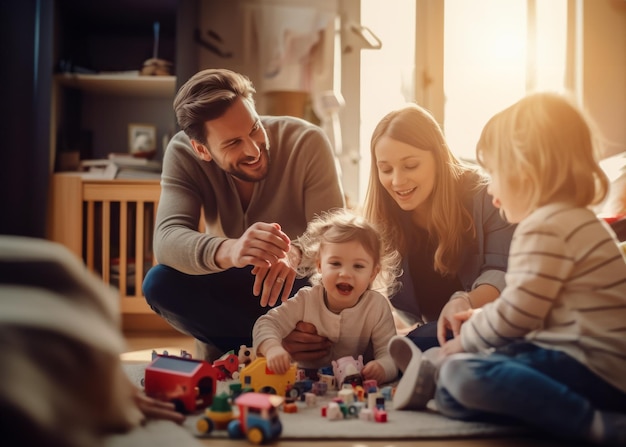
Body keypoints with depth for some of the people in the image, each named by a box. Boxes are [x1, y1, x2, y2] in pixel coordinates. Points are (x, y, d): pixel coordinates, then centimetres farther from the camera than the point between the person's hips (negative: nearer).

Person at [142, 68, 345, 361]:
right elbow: (166, 239, -31)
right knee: (159, 284, -26)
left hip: (296, 285, -1)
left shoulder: (307, 142, -22)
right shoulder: (183, 153, -17)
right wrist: (228, 251, -54)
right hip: (231, 290, 2)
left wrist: (295, 254, -49)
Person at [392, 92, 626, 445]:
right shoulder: (582, 222, 19)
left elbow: (517, 313, -20)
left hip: (593, 364, -10)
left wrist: (465, 340, -2)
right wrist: (483, 318, 19)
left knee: (463, 372, -28)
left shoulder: (544, 228, -16)